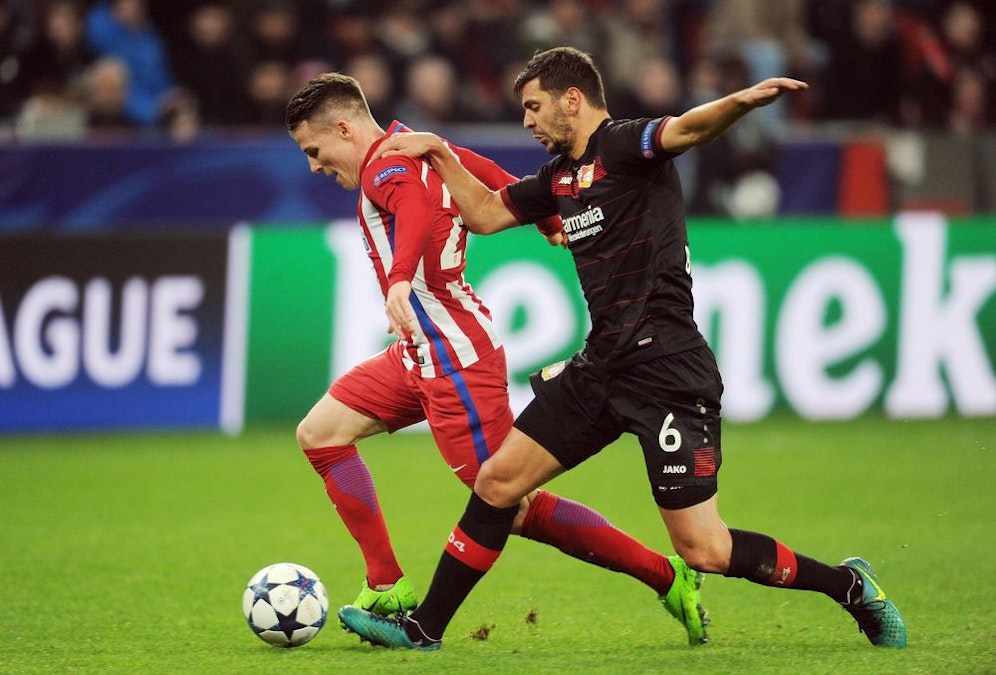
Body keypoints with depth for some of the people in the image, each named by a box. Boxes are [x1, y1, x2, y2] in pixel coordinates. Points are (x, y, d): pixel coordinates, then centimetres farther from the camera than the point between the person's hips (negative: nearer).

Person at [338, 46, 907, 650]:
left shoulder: (624, 145, -10)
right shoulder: (560, 175, 15)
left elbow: (686, 129, -31)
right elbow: (486, 214, 31)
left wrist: (741, 101, -52)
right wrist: (440, 153, 21)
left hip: (667, 369, -9)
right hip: (602, 367, 9)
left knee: (705, 551, -10)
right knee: (497, 482, 10)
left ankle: (848, 586, 8)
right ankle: (424, 628, 21)